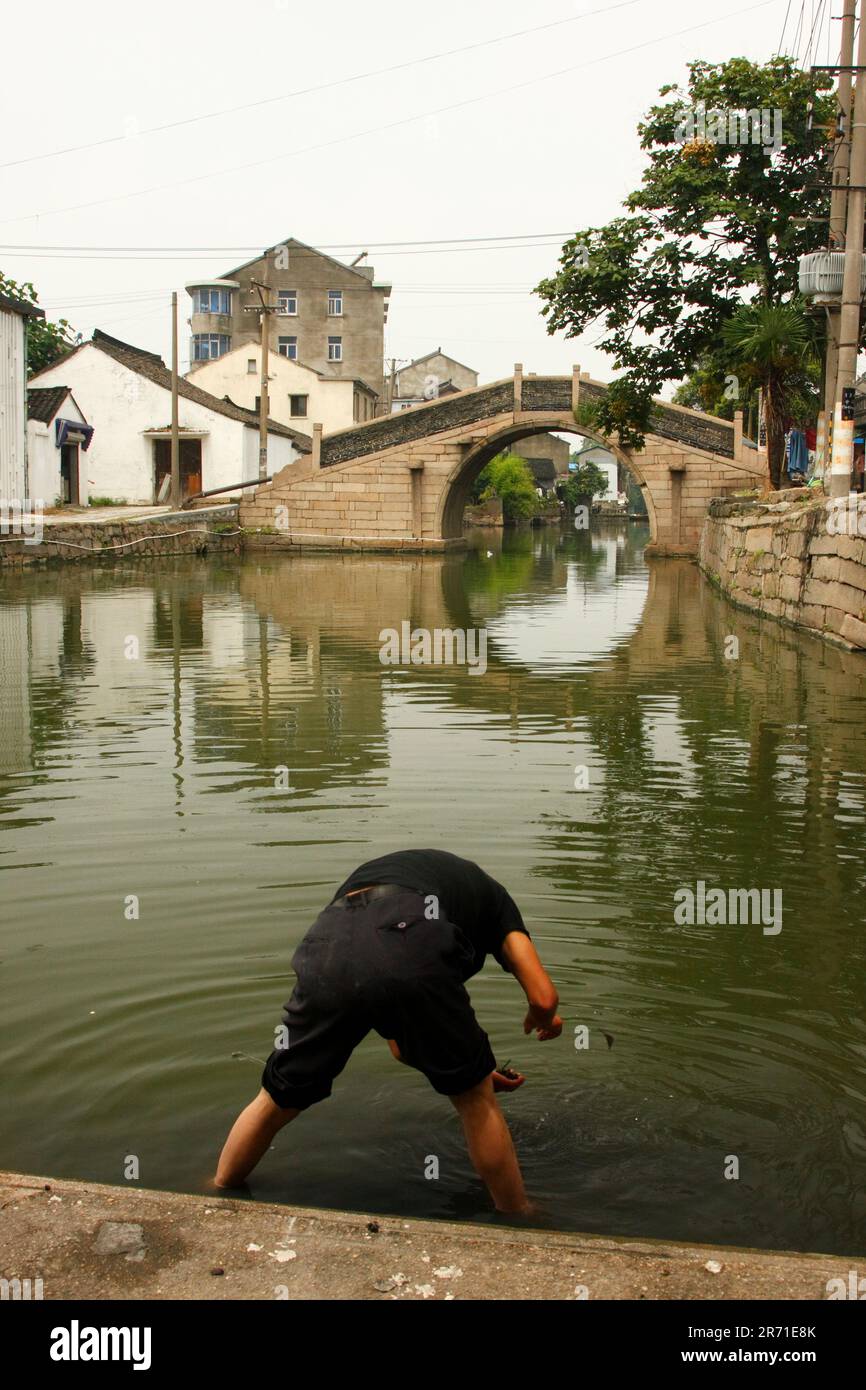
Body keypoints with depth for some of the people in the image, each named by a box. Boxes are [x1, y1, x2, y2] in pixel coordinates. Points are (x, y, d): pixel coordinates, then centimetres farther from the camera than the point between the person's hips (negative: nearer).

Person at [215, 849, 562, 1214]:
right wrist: (542, 1023, 47)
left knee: (278, 1100, 28)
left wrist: (471, 1070, 57)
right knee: (476, 1099, 22)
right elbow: (544, 999, 23)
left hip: (328, 945, 4)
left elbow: (401, 1047, 47)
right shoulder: (492, 896, 36)